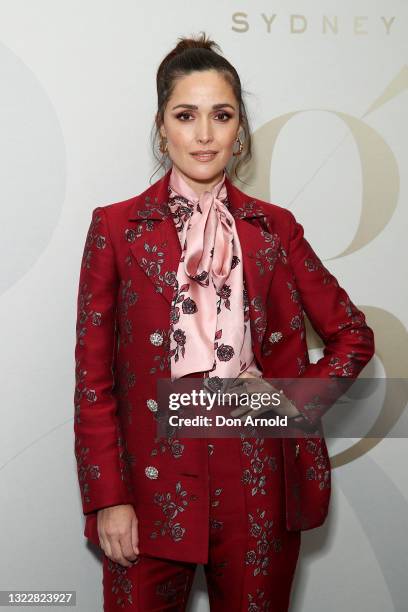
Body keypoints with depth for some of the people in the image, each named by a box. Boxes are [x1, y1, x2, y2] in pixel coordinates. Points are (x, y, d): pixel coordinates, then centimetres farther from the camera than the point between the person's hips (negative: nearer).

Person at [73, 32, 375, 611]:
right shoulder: (117, 227, 0)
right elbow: (92, 375, -2)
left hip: (256, 477, 2)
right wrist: (108, 499, -6)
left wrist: (299, 399, -3)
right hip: (155, 479, -1)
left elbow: (353, 333, 12)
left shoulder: (274, 227, 5)